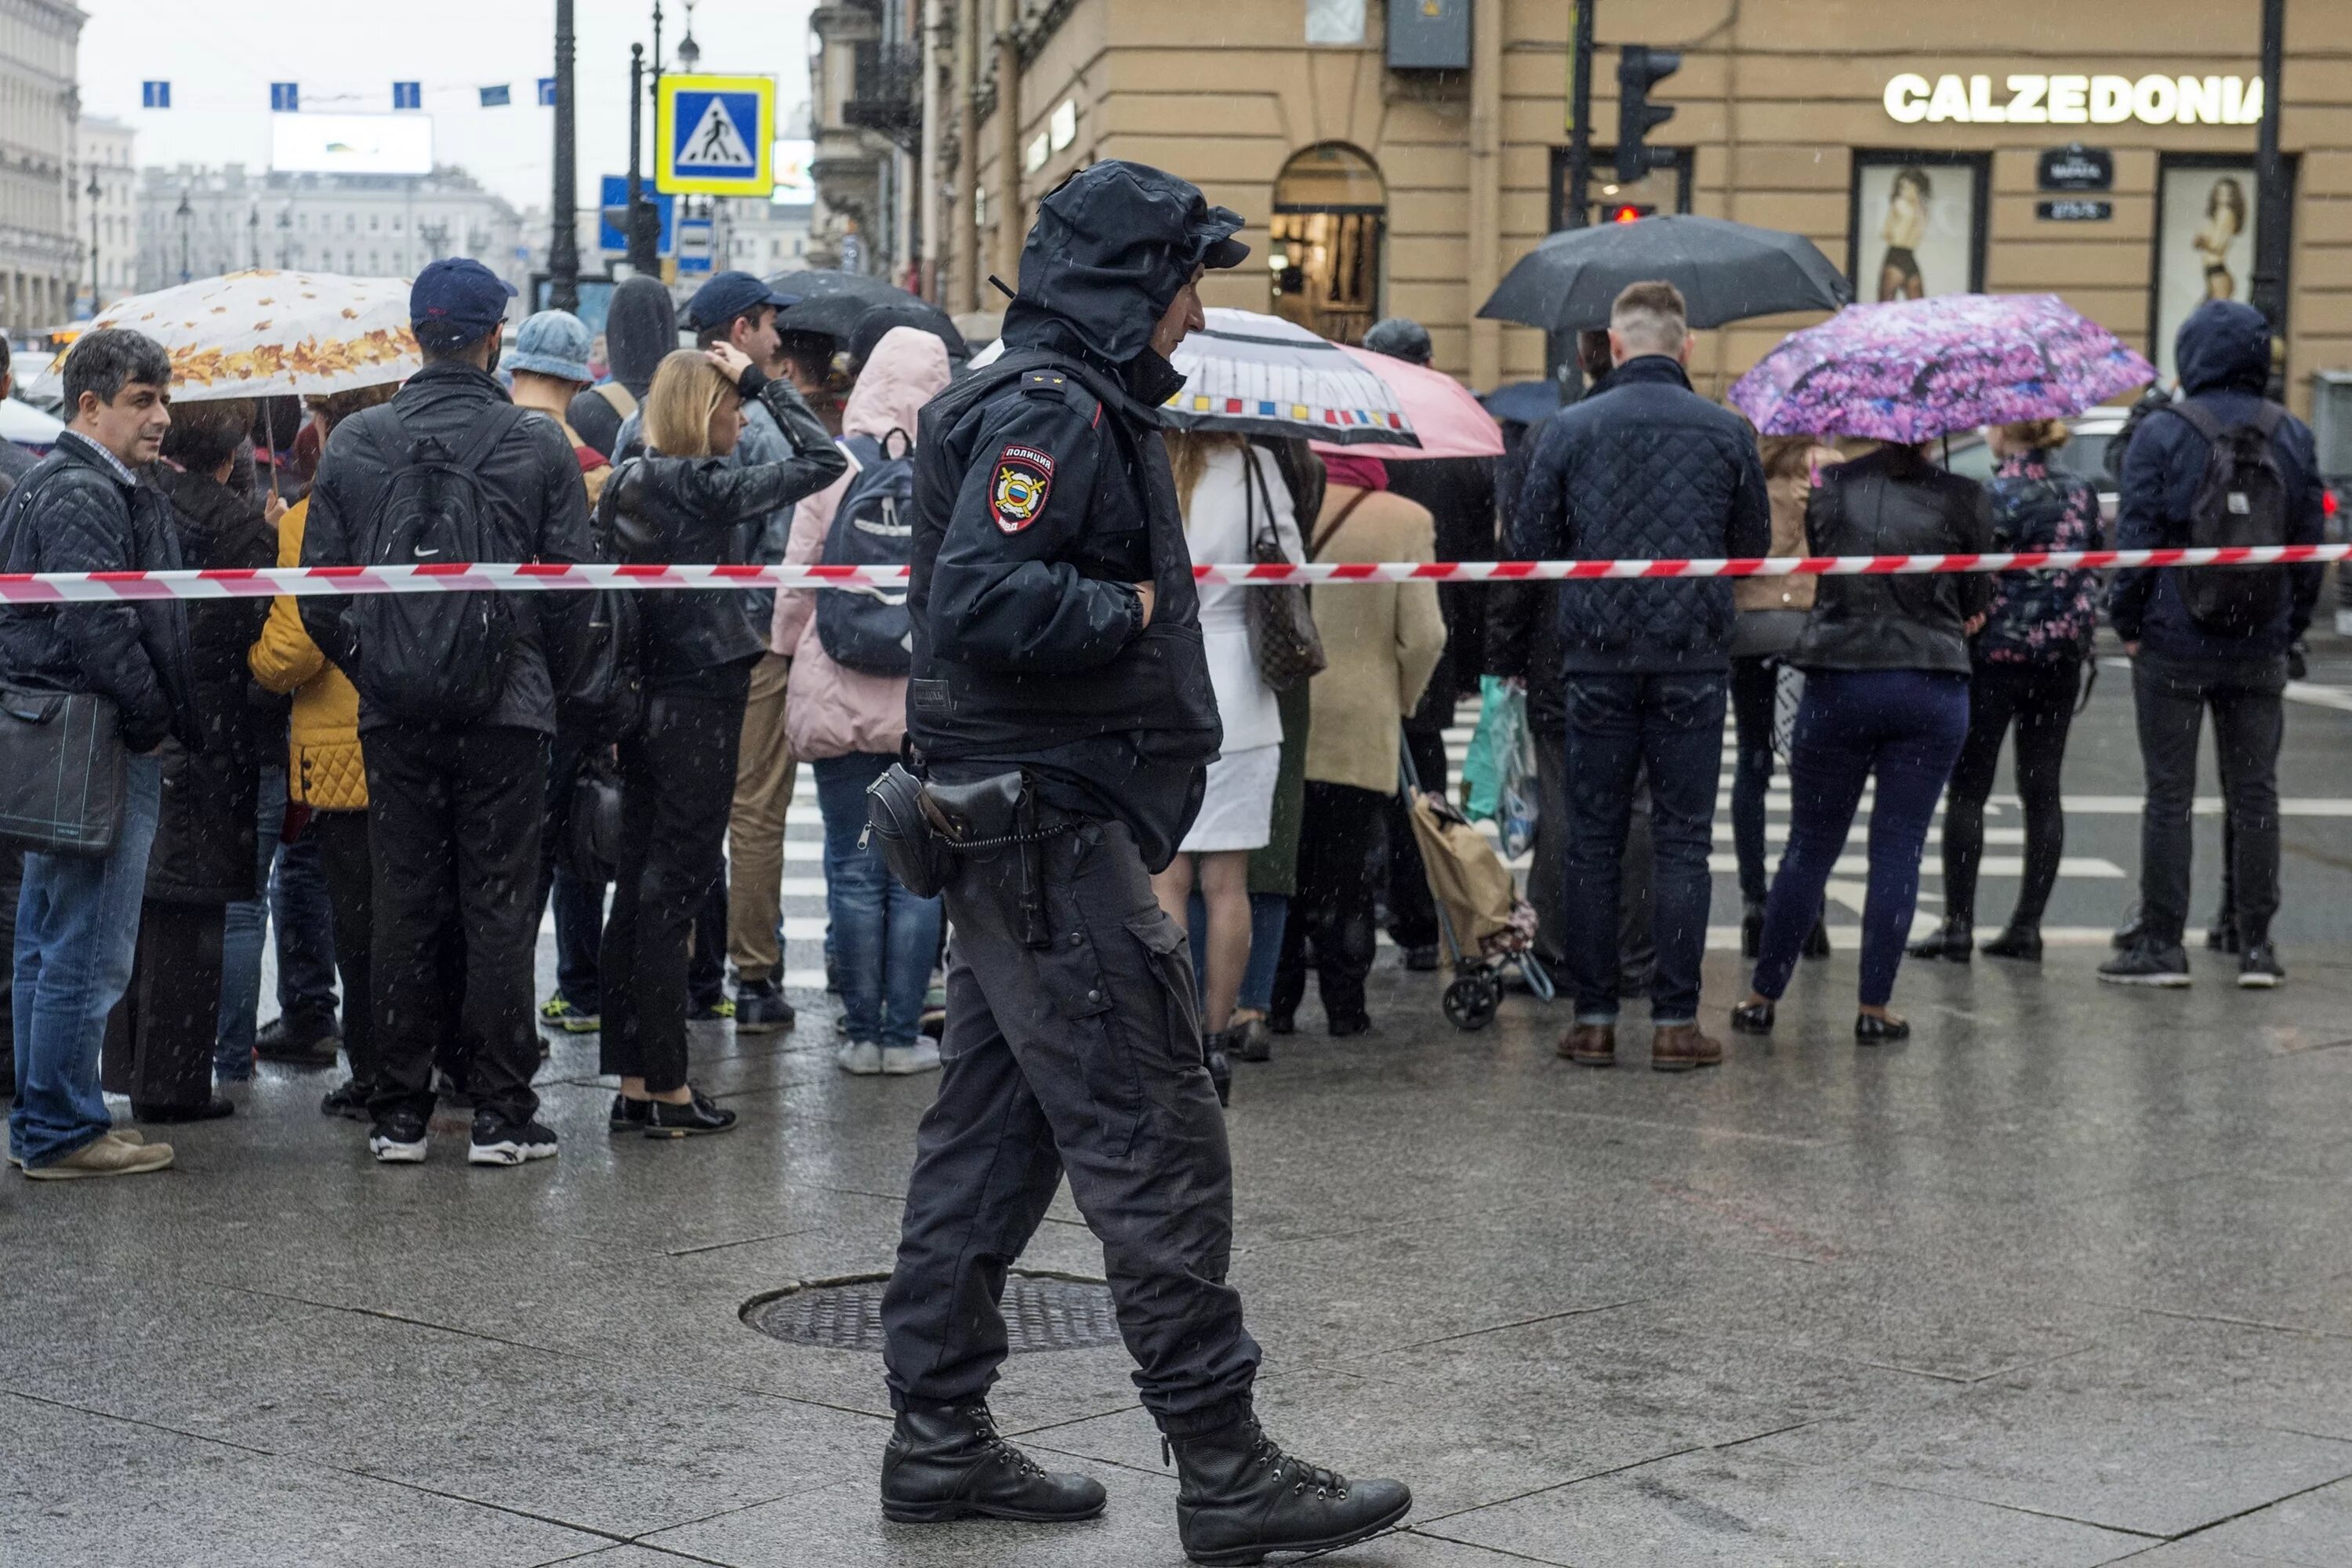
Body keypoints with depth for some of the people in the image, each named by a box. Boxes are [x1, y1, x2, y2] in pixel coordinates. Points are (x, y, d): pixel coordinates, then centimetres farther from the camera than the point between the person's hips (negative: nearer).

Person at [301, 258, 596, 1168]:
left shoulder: (353, 444, 1)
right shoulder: (538, 446, -5)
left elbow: (320, 593, 3)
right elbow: (574, 588, -3)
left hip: (393, 717, 2)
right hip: (505, 714, -2)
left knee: (403, 905, 8)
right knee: (499, 905, 3)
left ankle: (399, 1113, 12)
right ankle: (501, 1114, 4)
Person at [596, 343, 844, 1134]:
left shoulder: (626, 483, 9)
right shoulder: (702, 487, -15)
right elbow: (823, 461, -16)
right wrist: (763, 382, -7)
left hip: (643, 702, 8)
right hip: (699, 702, -8)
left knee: (637, 889, 10)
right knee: (674, 891, -4)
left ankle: (632, 1083, 15)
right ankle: (668, 1090, 2)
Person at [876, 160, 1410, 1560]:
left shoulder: (1075, 406, 19)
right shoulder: (1050, 411, -15)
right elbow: (983, 598, -27)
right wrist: (1132, 611, -15)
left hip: (1034, 832, 11)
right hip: (1056, 828, -11)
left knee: (994, 1134, 13)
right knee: (1157, 1147, -8)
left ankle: (941, 1438, 20)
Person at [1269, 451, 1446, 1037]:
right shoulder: (1407, 521, -7)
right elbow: (1423, 636, -7)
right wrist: (1400, 700, 10)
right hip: (1358, 729, -1)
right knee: (1344, 878, 6)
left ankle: (1275, 1001, 11)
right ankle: (1343, 1006, 8)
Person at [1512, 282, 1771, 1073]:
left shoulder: (1570, 429, -1)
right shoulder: (1726, 432, 1)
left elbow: (1528, 543, 2)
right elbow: (1755, 545, 10)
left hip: (1597, 659, 0)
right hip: (1692, 659, 0)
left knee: (1593, 843, 7)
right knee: (1682, 842, 4)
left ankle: (1593, 1019, 8)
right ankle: (1675, 1022, 2)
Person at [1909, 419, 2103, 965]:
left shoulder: (1992, 497, -12)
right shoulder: (2081, 493, 6)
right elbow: (2095, 571, 12)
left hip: (1994, 655, -5)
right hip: (2061, 658, 6)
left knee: (1967, 791, 2)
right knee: (2042, 791, 8)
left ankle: (1958, 923, 1)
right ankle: (2028, 924, 9)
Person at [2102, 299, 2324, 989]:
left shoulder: (2162, 433, -8)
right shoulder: (2293, 435, 5)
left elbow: (2137, 537, -10)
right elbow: (2311, 543, 7)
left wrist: (2127, 622, -1)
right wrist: (2288, 627, 14)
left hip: (2173, 646, -3)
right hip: (2260, 648, 3)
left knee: (2169, 794, 1)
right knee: (2255, 793, 9)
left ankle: (2162, 944, 3)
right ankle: (2256, 944, 10)